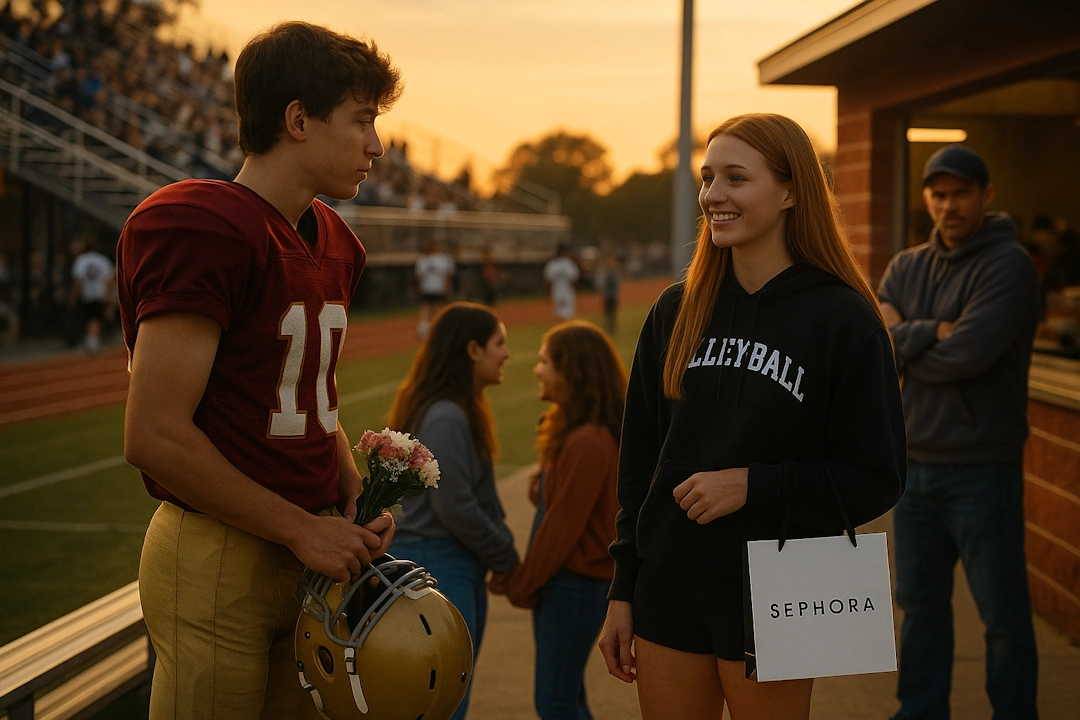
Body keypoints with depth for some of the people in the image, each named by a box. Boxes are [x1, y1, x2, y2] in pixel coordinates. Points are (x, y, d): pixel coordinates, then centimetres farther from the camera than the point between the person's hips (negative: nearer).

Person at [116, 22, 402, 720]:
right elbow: (156, 436, -21)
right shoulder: (201, 229, -16)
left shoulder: (333, 243, 13)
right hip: (218, 559, -8)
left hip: (311, 549, 8)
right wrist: (301, 529, -15)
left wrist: (356, 500, 5)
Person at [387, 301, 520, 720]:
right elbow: (455, 507, -20)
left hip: (459, 569, 10)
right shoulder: (444, 418, -19)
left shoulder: (460, 411, 12)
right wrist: (505, 557, -8)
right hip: (436, 566, -10)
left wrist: (499, 550, 1)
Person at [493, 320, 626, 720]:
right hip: (563, 582, 10)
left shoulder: (586, 444, -22)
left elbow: (563, 526, -20)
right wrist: (528, 578, 10)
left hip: (574, 586, -10)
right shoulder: (574, 432, 9)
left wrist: (522, 584, -9)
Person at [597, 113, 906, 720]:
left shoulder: (845, 321, -8)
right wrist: (622, 593, 9)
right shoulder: (677, 313, 6)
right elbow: (639, 463, 10)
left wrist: (754, 484, -17)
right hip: (668, 590, 4)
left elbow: (877, 480, -7)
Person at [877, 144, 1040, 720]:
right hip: (916, 462, 6)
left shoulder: (1007, 265, -10)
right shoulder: (907, 267, 9)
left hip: (981, 470, -6)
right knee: (920, 603, 16)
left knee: (1003, 614, 1)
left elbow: (969, 353, -22)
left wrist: (904, 346, -6)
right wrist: (932, 333, -17)